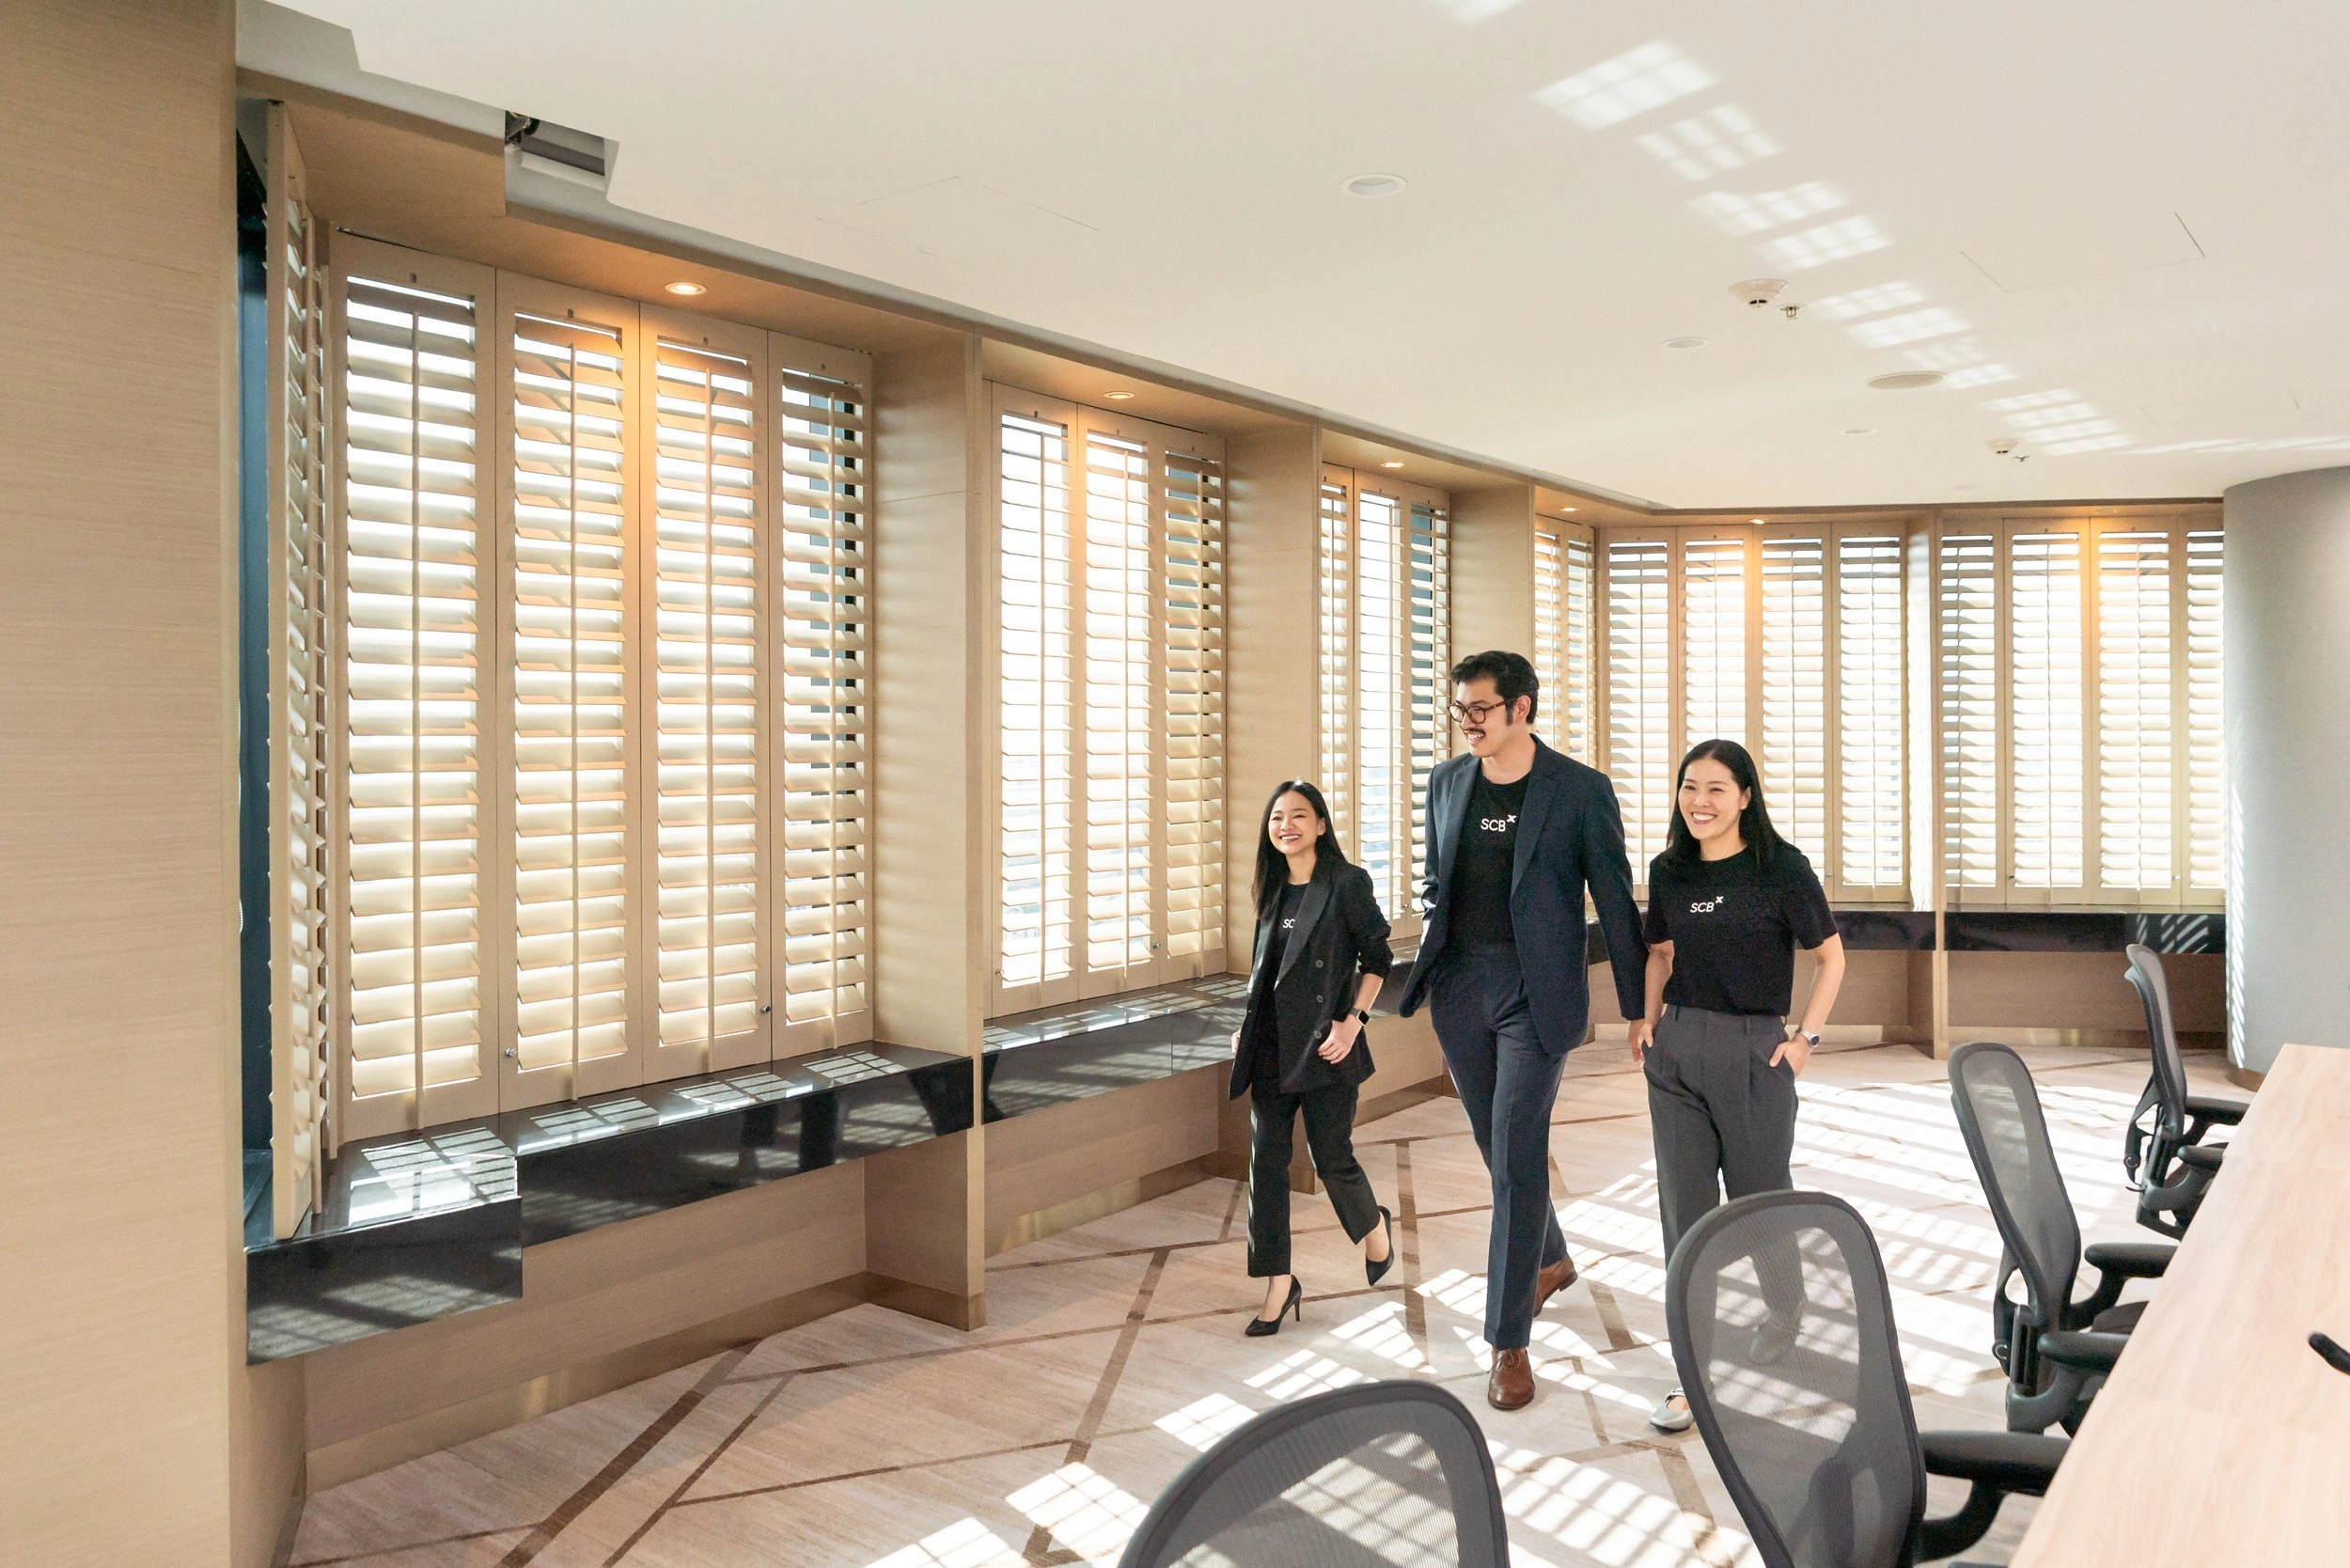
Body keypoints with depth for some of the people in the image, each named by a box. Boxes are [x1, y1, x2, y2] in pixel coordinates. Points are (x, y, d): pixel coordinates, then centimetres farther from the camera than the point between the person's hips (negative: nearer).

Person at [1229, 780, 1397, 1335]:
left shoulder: (1347, 883, -5)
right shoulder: (1272, 891, 13)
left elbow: (1378, 956, -5)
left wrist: (1353, 1020, -14)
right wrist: (1244, 1029, 13)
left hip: (1324, 1043, -6)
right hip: (1270, 1046, 6)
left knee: (1332, 1157, 2)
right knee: (1266, 1162, 1)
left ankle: (1376, 1228, 35)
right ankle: (1279, 1287, 10)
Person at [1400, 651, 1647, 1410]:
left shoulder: (1579, 790, -7)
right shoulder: (1447, 781, 7)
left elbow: (1615, 901, -3)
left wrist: (1639, 1008, 0)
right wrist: (1430, 965, 6)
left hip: (1534, 992, -5)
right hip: (1460, 986, 5)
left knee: (1517, 1159, -5)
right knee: (1501, 1146, 17)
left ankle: (1509, 1341, 5)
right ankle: (1551, 1260, 43)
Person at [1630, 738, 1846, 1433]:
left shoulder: (1780, 867, -8)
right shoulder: (1668, 871, 4)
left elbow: (1831, 957, -2)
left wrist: (1806, 1037, -8)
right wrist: (1645, 1019, 4)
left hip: (1754, 1051, -3)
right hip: (1676, 1051, 4)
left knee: (1759, 1193, 13)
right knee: (1684, 1207, 3)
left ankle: (1785, 1311, 44)